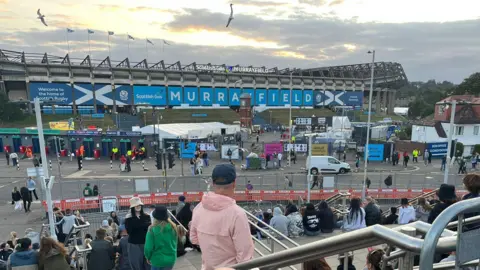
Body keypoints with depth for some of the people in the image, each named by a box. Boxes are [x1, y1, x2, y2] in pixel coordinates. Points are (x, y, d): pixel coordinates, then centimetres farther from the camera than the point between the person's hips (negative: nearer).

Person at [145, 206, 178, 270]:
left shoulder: (152, 229, -20)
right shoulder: (173, 227, -8)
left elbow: (148, 247, -14)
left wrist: (148, 257, 4)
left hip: (158, 260, -3)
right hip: (171, 259, 4)